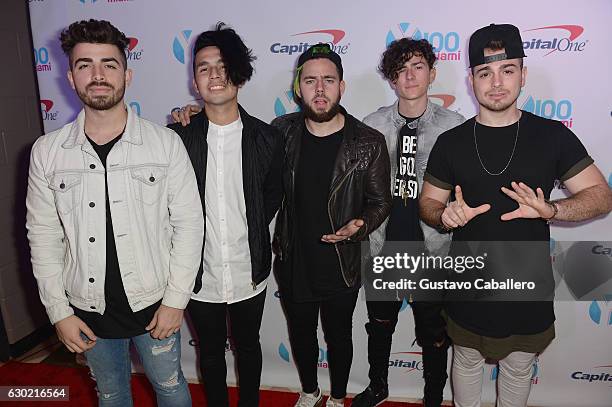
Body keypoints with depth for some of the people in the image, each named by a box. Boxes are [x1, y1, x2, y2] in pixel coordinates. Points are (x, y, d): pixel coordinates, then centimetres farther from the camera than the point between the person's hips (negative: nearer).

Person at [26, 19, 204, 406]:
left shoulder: (166, 143, -12)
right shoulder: (46, 151, -6)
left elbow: (189, 223, -10)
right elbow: (44, 237, 0)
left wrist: (175, 300, -11)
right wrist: (59, 312, -1)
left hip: (154, 303, -2)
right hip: (89, 308, 2)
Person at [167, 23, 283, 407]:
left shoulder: (267, 138, -7)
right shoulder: (177, 137, -9)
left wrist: (251, 236, 6)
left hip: (249, 274, 0)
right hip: (200, 274, 0)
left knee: (248, 347, 22)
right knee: (211, 353, 21)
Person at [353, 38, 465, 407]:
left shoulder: (455, 126, -6)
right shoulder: (373, 126, -1)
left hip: (433, 250, -2)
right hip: (383, 246, 2)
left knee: (434, 335, 15)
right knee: (379, 325, 21)